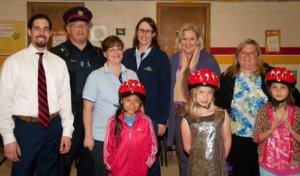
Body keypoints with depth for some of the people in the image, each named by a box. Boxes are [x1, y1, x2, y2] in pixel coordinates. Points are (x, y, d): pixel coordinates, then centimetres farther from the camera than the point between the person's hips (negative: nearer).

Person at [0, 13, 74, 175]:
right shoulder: (13, 62, -5)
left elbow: (65, 98, 4)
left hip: (53, 127, 3)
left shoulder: (59, 63, 4)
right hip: (25, 127, -2)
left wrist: (67, 131, 1)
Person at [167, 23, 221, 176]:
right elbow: (168, 87, 10)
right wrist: (167, 113, 4)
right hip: (178, 113, 3)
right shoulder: (174, 60, 8)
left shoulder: (208, 60, -2)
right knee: (182, 155, 14)